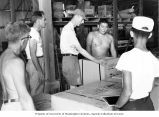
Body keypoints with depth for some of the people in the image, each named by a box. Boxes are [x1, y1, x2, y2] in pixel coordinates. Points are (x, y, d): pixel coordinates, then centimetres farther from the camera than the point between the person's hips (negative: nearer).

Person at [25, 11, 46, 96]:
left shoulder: (37, 33, 14)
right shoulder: (33, 34, -17)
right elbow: (33, 55, -21)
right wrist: (40, 71, -20)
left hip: (39, 63, 10)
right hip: (34, 64, -10)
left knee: (41, 90, 16)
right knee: (35, 92, -2)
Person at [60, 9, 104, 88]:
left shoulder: (68, 27, 15)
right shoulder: (69, 30, -17)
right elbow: (80, 49, -21)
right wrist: (95, 60, -18)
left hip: (71, 58, 10)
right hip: (70, 59, -10)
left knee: (73, 86, 12)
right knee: (74, 87, -5)